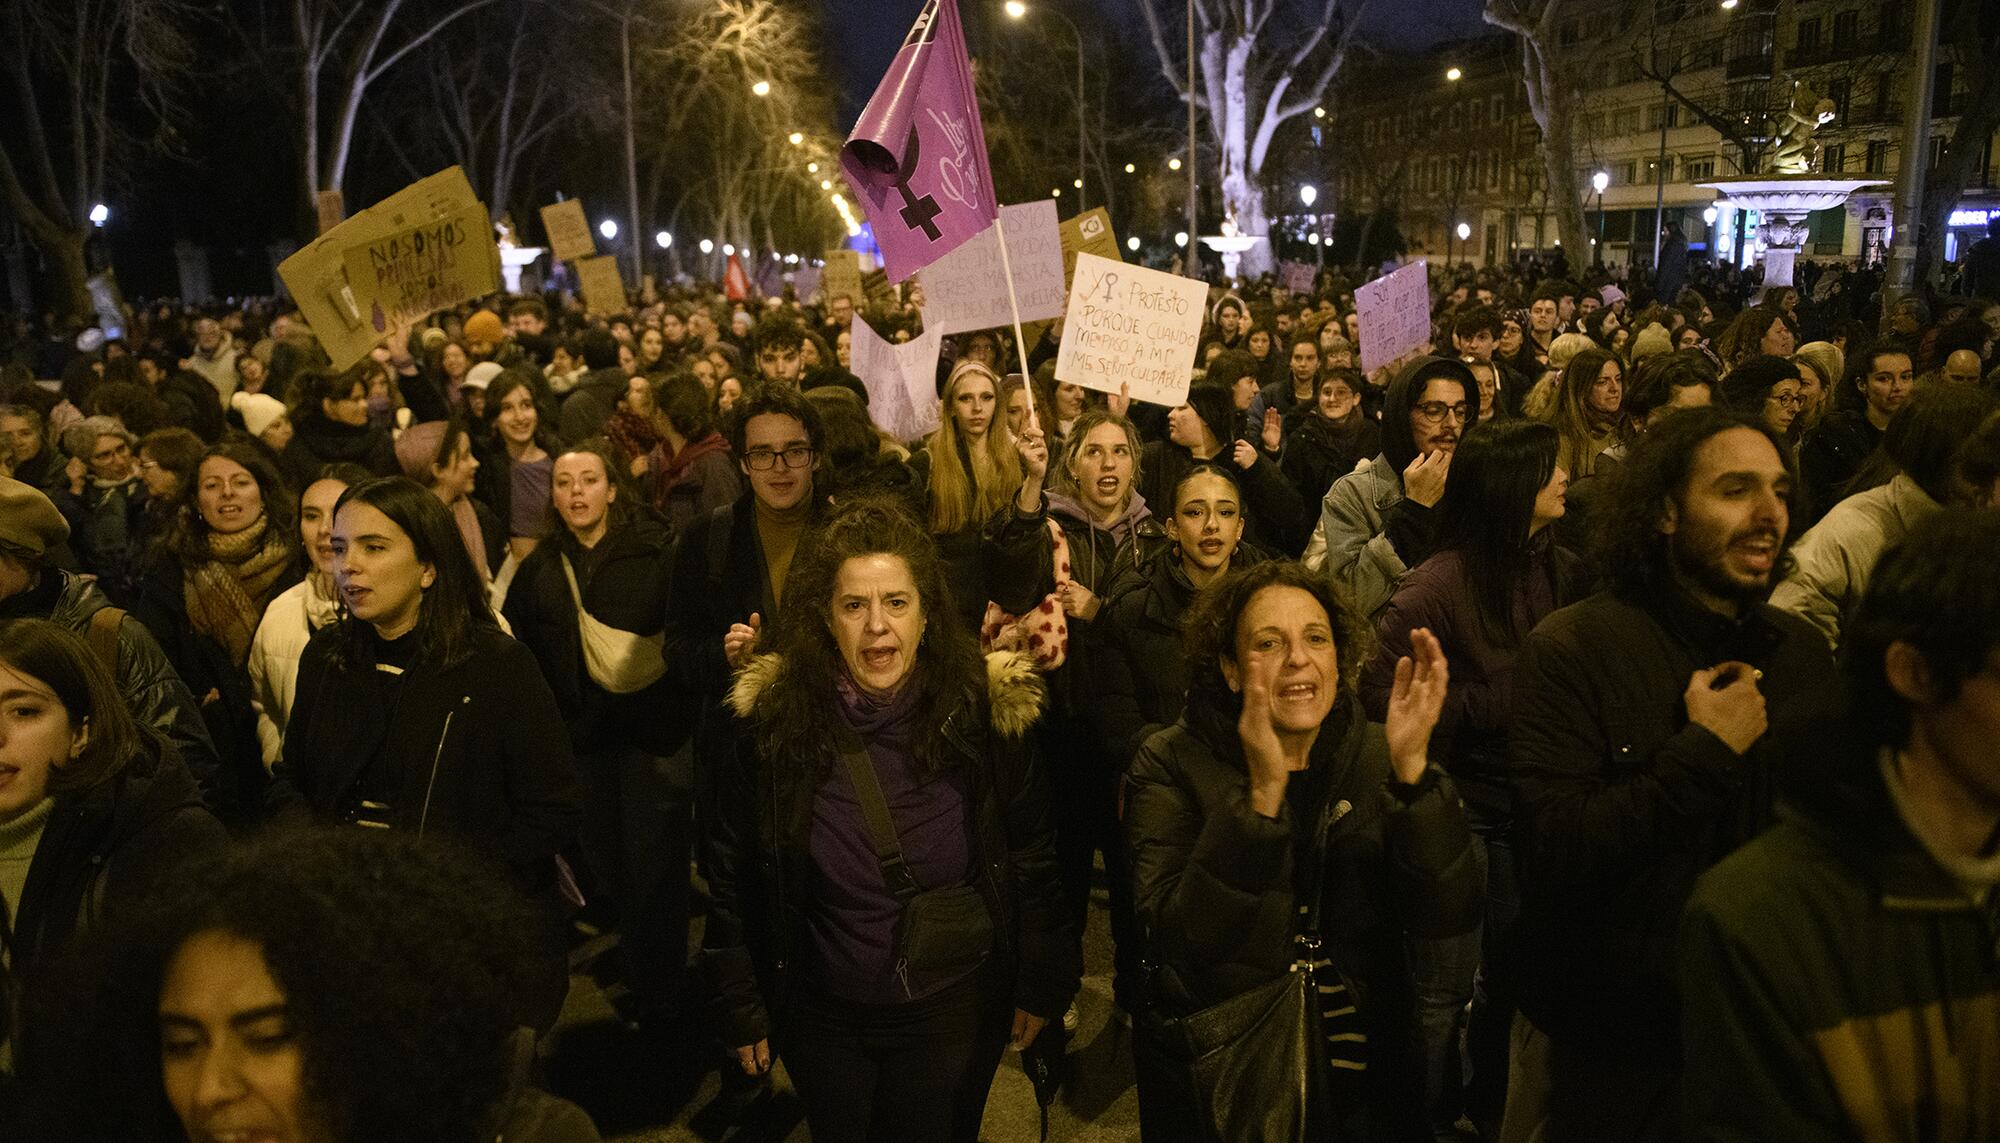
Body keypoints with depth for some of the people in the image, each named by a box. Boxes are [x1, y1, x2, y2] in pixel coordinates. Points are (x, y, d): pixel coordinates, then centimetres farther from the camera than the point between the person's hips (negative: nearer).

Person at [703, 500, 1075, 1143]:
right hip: (822, 1017, 1)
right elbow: (733, 874, -4)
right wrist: (741, 1006, -1)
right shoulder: (775, 720, -14)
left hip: (957, 1013, 0)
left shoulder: (986, 712, -14)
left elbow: (1031, 858, -4)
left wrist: (1041, 985, 0)